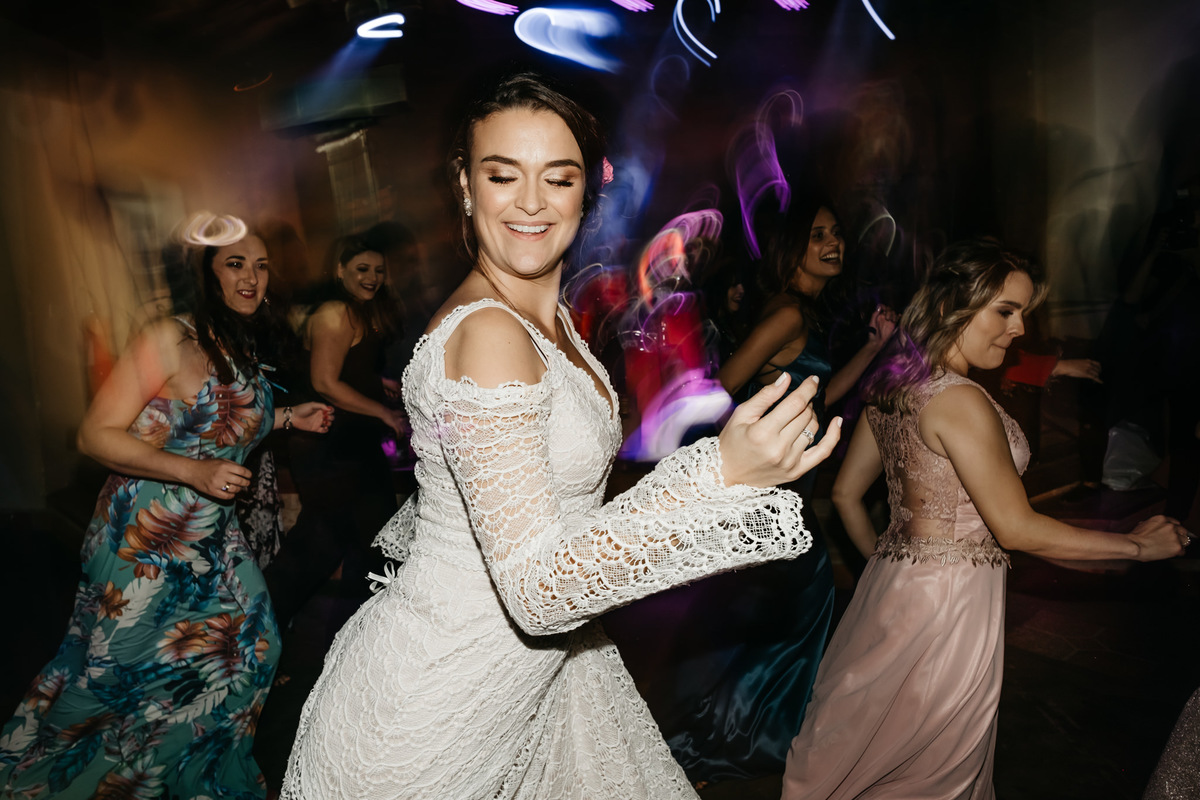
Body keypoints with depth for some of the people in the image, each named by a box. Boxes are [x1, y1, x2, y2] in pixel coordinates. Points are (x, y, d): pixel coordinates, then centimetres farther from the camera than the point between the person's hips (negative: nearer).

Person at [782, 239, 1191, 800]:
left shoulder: (892, 385, 4)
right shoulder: (961, 402, -22)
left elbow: (846, 493, 12)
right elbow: (1017, 529, -18)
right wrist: (1138, 545, -7)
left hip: (895, 578, 8)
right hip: (950, 600, -8)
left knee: (865, 743, 22)